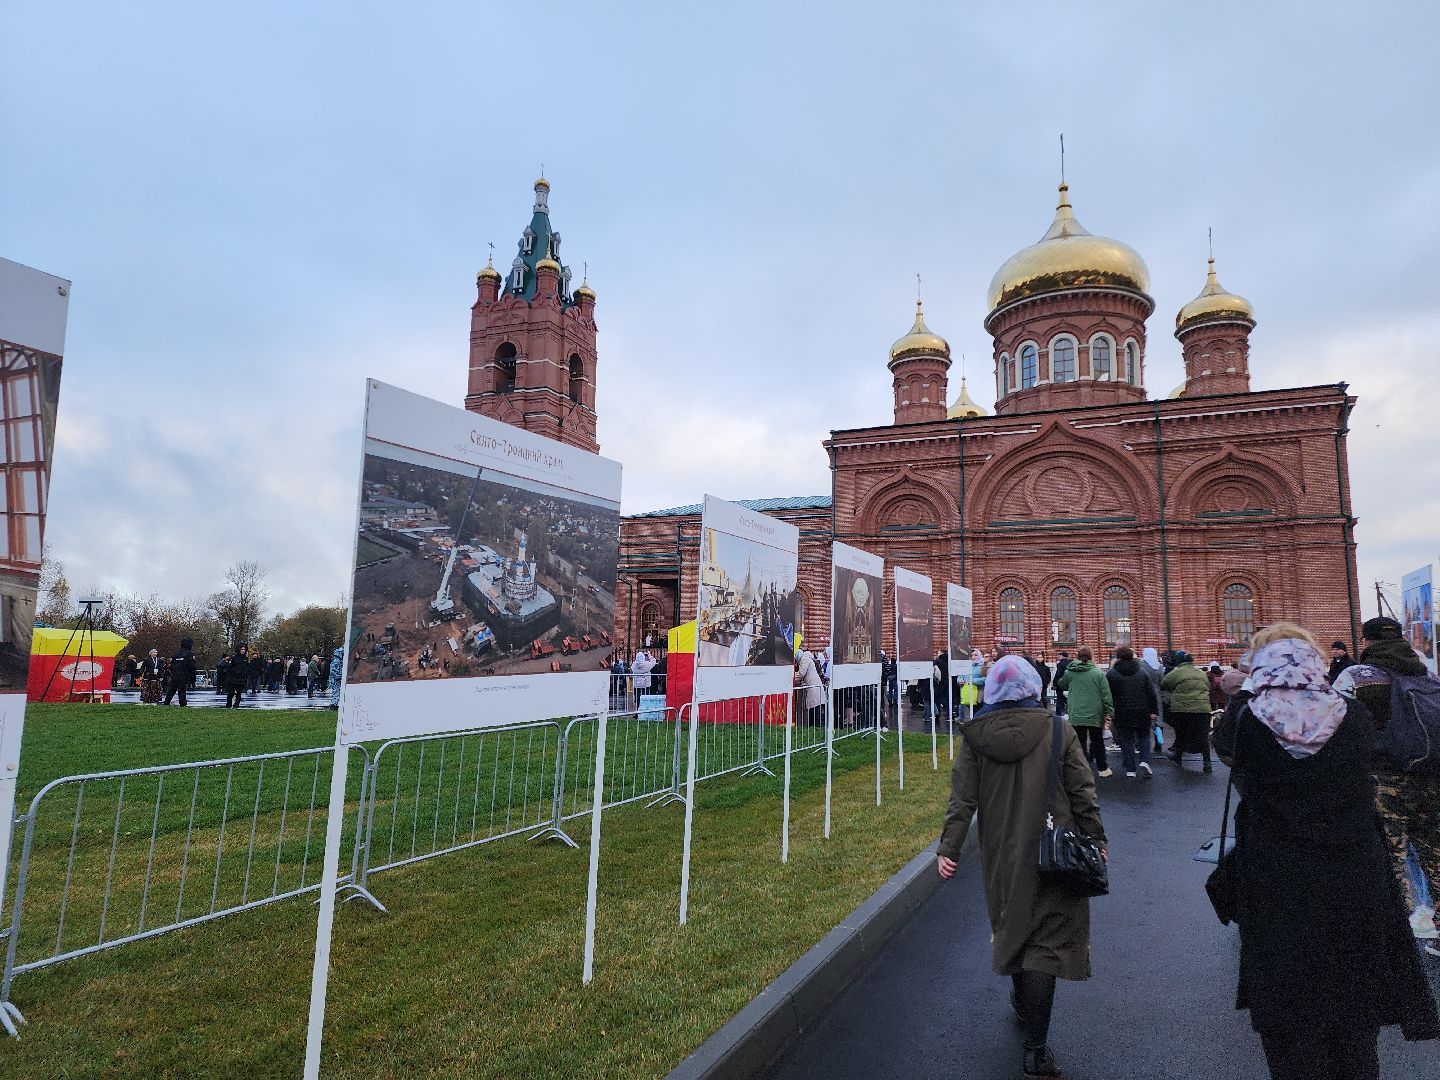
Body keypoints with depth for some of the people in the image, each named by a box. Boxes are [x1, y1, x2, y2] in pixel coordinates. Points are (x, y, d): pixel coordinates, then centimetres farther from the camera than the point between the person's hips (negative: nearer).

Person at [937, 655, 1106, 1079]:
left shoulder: (975, 735, -6)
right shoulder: (1057, 730, -8)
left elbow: (962, 797, -8)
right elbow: (1082, 793, -5)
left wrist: (948, 848, -6)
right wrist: (1096, 840, 6)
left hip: (1001, 855, 2)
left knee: (1012, 925, 23)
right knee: (1047, 939, 2)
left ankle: (1022, 1001, 44)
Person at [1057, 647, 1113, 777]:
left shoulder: (1070, 672, -2)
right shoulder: (1098, 673, -7)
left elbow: (1061, 685, 16)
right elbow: (1106, 695, -7)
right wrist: (1109, 712, -2)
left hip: (1076, 715, 0)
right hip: (1095, 715, 0)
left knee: (1080, 742, 6)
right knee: (1097, 741, 14)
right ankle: (1102, 768, 21)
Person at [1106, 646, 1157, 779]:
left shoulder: (1111, 674, -6)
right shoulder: (1142, 673, 3)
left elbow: (1107, 694, -4)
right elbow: (1151, 693, 2)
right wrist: (1153, 711, 7)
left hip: (1122, 713, -2)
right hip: (1142, 712, 2)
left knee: (1126, 740, 6)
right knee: (1144, 737, 17)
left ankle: (1130, 769, 6)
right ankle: (1144, 761, -3)